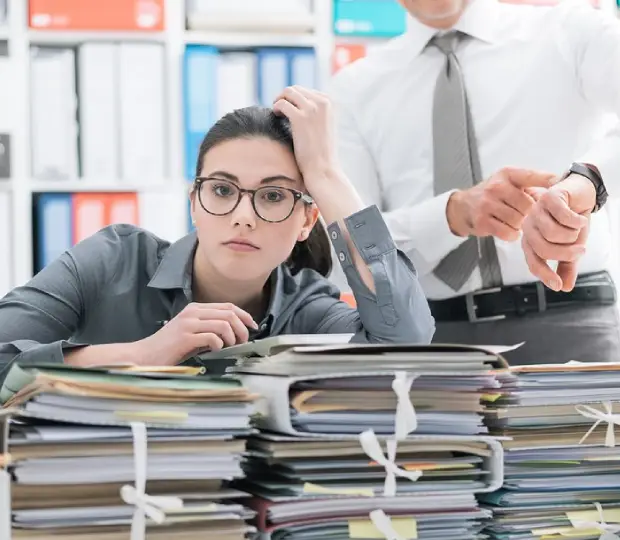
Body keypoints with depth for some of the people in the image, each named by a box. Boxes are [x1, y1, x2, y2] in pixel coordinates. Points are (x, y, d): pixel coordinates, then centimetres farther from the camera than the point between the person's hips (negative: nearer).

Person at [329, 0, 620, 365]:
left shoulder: (569, 32, 5)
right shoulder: (355, 89, 9)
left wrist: (584, 177, -32)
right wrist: (455, 212, -19)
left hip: (562, 324, -1)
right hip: (425, 335, 2)